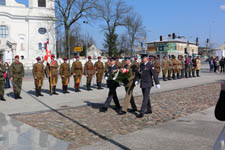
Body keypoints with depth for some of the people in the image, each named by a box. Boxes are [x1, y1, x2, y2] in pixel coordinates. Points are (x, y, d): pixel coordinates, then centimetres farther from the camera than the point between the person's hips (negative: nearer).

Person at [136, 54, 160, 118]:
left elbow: (155, 74, -15)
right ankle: (149, 110, 30)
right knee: (146, 97, 16)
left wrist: (157, 83, -18)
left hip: (148, 84, -7)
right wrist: (137, 80, 10)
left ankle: (142, 113, -11)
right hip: (142, 84, 8)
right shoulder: (141, 65, 9)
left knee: (145, 98, -9)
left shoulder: (150, 66, -13)